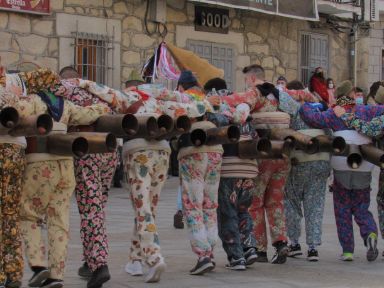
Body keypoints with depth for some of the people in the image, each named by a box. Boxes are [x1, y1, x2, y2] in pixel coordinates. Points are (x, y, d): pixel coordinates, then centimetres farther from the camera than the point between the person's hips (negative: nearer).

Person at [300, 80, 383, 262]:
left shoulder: (334, 114, -2)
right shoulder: (365, 112, 5)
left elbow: (310, 116, -13)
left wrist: (306, 104, 5)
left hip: (342, 168, -1)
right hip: (364, 169, 2)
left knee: (343, 210, 10)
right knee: (361, 209, 14)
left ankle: (347, 250, 7)